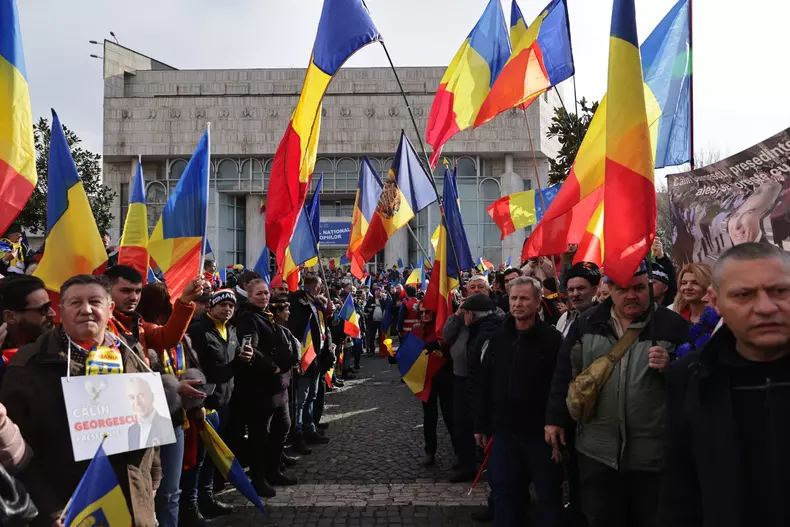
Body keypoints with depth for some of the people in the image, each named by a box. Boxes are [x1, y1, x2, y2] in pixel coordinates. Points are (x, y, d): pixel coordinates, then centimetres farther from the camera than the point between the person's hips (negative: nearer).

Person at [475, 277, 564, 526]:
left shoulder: (552, 339, -10)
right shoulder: (496, 338, 4)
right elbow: (483, 385, 8)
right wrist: (481, 425, 8)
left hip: (541, 432, -4)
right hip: (504, 431, 4)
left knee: (549, 494, 9)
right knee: (504, 492, 14)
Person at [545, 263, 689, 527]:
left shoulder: (672, 325, -2)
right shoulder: (587, 323, 5)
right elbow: (564, 374, 10)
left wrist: (670, 366, -18)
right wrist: (555, 419, 9)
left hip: (653, 453, -2)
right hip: (597, 450, 2)